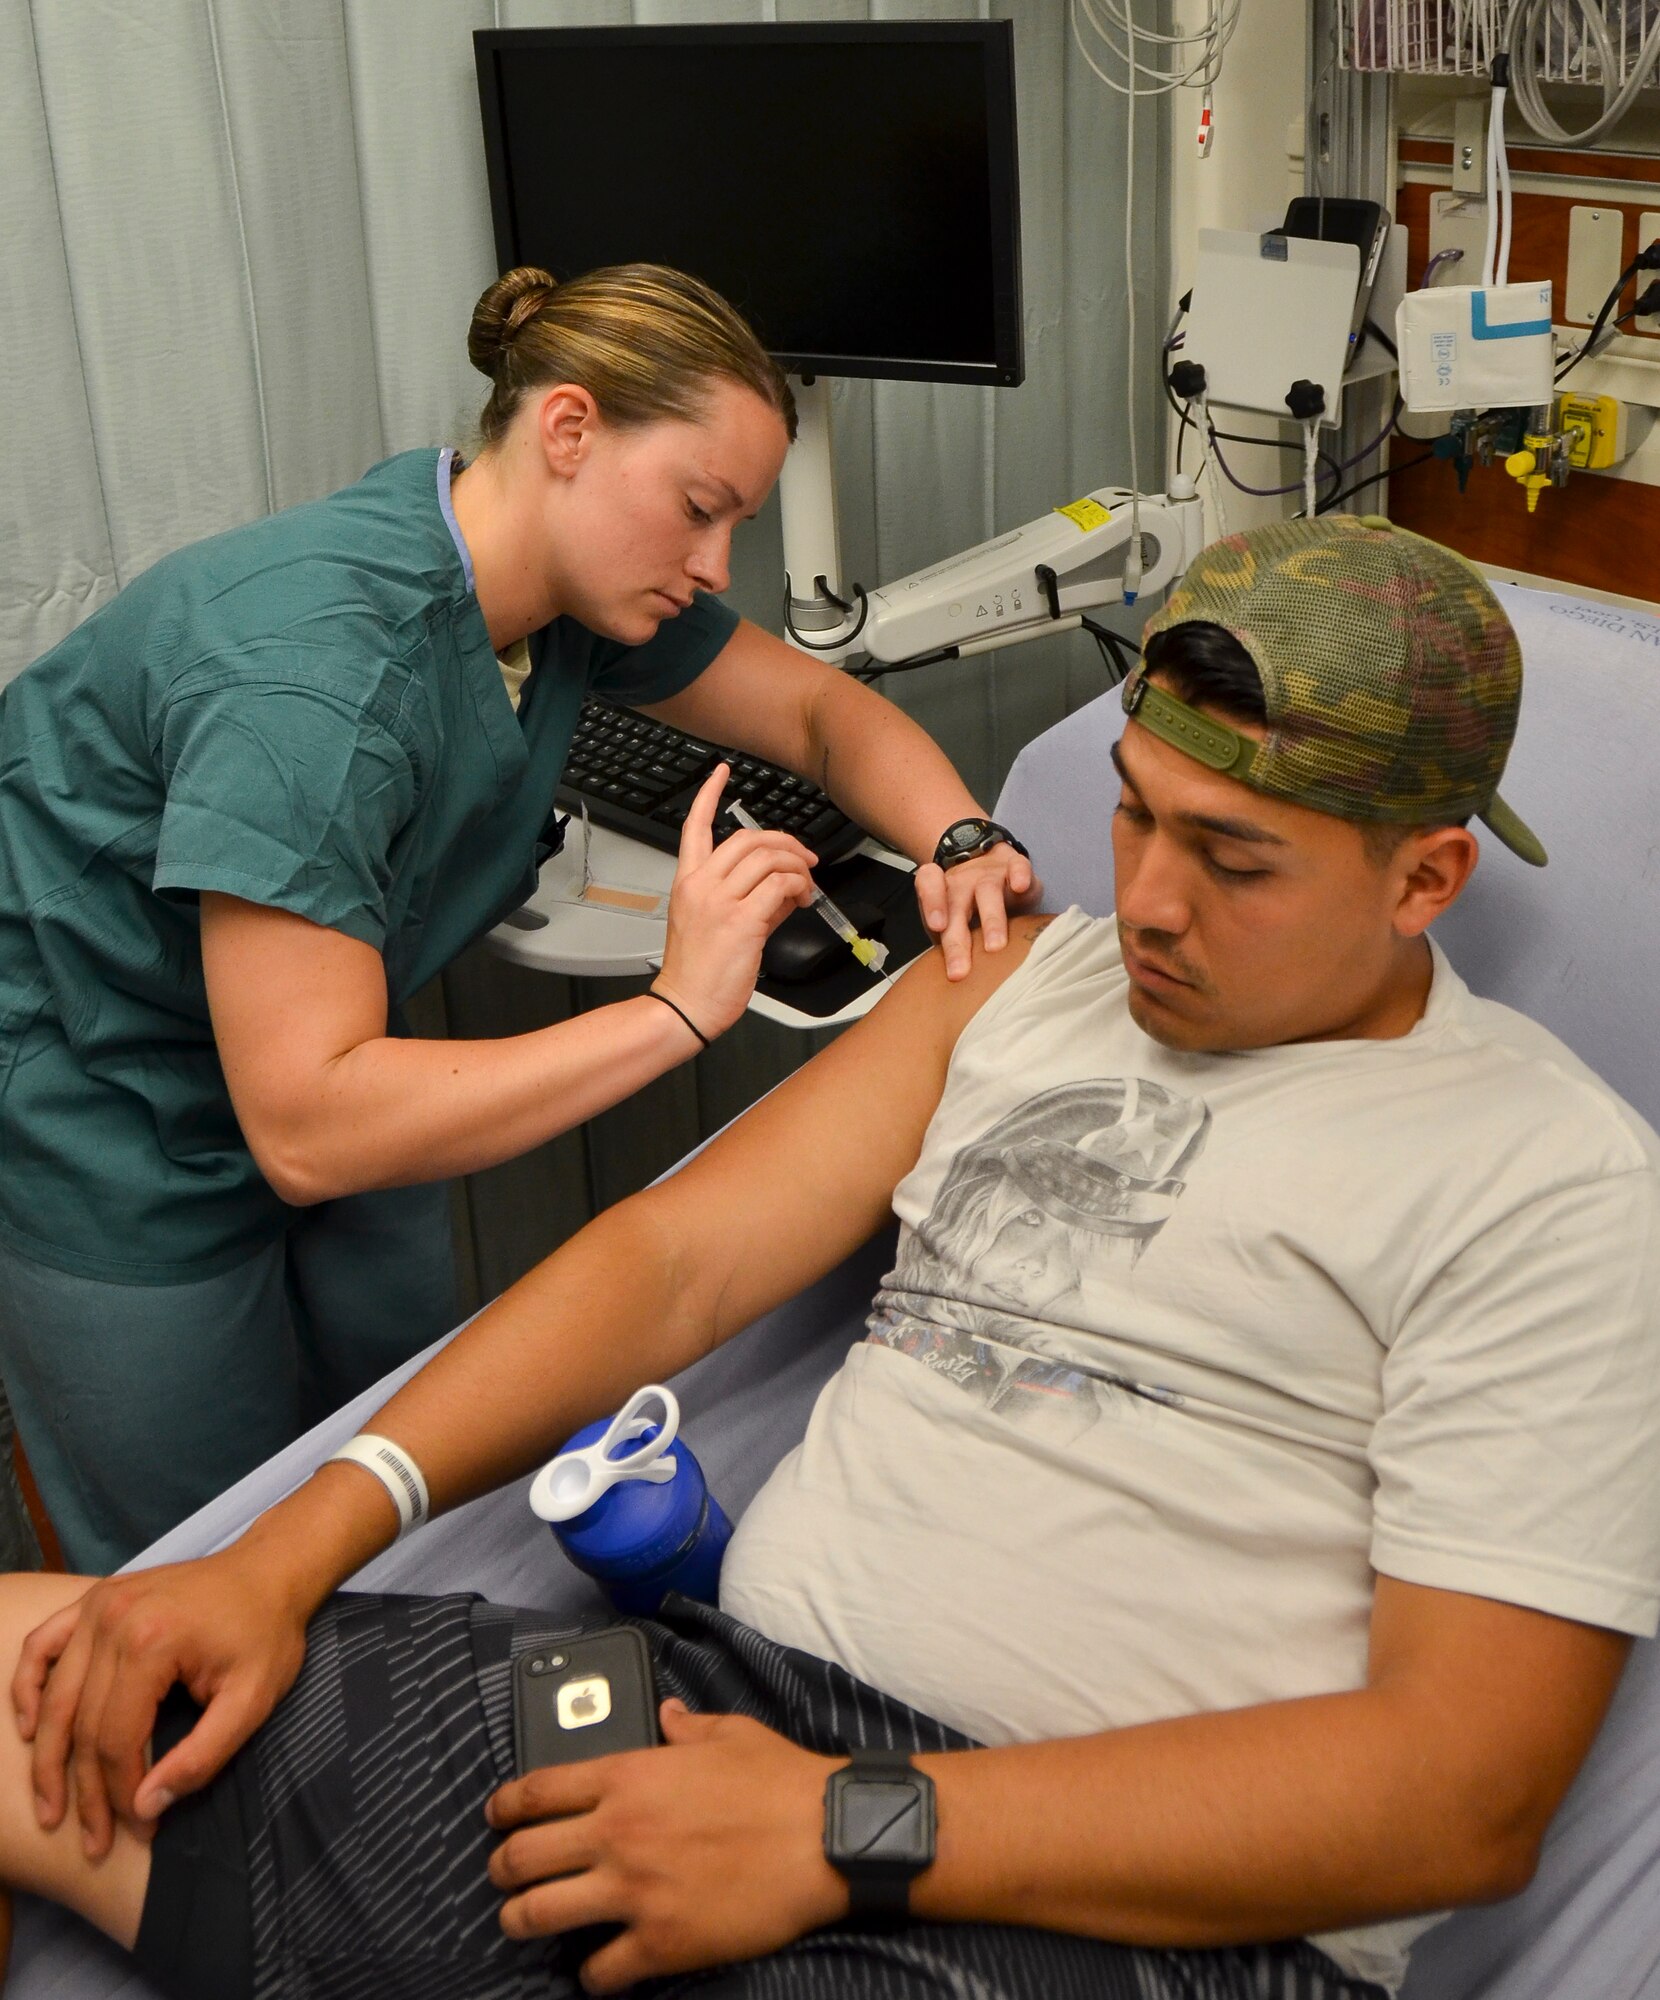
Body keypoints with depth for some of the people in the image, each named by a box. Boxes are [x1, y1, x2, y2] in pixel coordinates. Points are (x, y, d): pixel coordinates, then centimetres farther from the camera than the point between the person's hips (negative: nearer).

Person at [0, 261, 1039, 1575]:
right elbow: (304, 1129, -37)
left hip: (334, 1085, 8)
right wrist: (677, 1011, -37)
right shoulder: (312, 666, -35)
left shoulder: (578, 580, -10)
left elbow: (821, 708, 3)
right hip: (123, 1136, -7)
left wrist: (961, 842, -19)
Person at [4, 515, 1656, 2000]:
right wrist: (281, 1558, -3)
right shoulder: (1028, 978, 14)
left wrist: (848, 1834, -17)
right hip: (721, 1694, 6)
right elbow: (677, 1256, 9)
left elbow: (1466, 1789, -12)